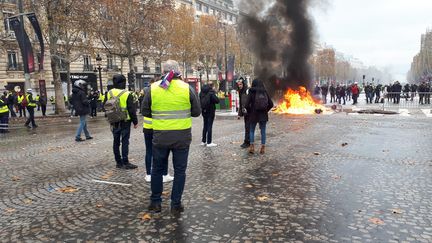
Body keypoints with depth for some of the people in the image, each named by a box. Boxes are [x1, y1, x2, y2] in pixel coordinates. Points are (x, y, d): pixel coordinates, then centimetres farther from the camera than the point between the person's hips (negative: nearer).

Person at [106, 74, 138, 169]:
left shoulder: (109, 94, 2)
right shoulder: (127, 94, -14)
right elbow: (132, 110, -12)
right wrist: (135, 121, -3)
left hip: (114, 122, 5)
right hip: (125, 121, -5)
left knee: (116, 141, 11)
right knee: (125, 141, -2)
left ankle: (118, 162, 16)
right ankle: (125, 162, -1)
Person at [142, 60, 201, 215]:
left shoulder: (153, 88, -4)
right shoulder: (187, 88, -6)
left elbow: (145, 112, 3)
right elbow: (197, 112, 0)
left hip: (160, 136, 1)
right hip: (182, 136, -1)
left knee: (157, 169, 17)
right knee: (180, 170, 11)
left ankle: (155, 202, 27)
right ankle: (176, 205, 17)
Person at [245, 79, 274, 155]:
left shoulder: (252, 92, -7)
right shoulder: (265, 92, 1)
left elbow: (247, 105, -11)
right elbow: (271, 104, 2)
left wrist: (250, 112, 5)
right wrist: (266, 110, 13)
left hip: (254, 115, -2)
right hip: (263, 115, 2)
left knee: (252, 130, 14)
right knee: (263, 131, 9)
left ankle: (251, 146, 7)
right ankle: (263, 148, 11)